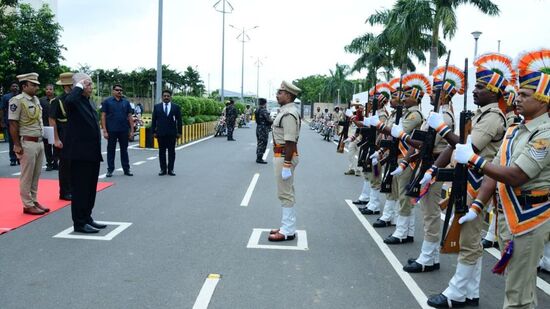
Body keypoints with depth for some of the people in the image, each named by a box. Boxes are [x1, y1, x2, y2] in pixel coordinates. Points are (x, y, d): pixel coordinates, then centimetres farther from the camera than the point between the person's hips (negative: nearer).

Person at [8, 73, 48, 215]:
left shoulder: (36, 99, 11)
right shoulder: (17, 100, -12)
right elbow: (13, 124, -14)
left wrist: (41, 140, 16)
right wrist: (17, 145, -16)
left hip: (39, 142, 8)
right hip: (27, 143, -8)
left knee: (36, 175, 14)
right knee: (27, 176, 0)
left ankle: (34, 201, 23)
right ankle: (28, 205, 8)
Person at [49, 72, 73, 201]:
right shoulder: (57, 101, -9)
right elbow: (52, 121, -12)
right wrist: (56, 140, -17)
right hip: (63, 139, -6)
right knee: (65, 165, 1)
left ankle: (73, 189, 23)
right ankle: (64, 193, 11)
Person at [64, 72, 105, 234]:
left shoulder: (90, 102, 16)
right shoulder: (74, 100, -10)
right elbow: (69, 101, -38)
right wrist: (79, 86, -21)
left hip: (92, 153, 9)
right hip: (80, 153, -9)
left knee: (90, 188, 14)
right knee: (80, 189, -2)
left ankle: (87, 218, 25)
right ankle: (79, 223, 6)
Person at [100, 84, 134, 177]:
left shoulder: (126, 102, 8)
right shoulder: (107, 101, 0)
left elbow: (130, 116, 8)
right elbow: (103, 116, -2)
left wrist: (132, 130, 2)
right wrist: (104, 131, -9)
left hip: (124, 130, 2)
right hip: (111, 131, -2)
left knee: (124, 150, 8)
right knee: (111, 150, 5)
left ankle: (126, 169, 15)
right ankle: (110, 169, 14)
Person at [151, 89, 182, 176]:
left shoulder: (176, 107, 5)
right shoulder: (157, 107, 7)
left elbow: (179, 120, 4)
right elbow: (154, 120, 7)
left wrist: (179, 132, 0)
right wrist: (154, 131, 1)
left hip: (172, 133, 0)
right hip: (160, 133, 1)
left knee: (171, 152, 3)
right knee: (162, 152, 4)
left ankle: (170, 169, 9)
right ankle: (163, 169, 10)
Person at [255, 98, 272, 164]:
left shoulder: (257, 110, 11)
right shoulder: (264, 110, -17)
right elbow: (269, 120, -19)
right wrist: (273, 121, 3)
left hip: (258, 128, 9)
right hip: (263, 129, -9)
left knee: (259, 143, 16)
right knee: (263, 144, -5)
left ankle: (258, 158, 22)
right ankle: (259, 158, -4)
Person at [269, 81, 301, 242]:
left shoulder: (289, 114, -19)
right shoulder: (286, 111, 14)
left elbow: (290, 142, -24)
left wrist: (286, 165, -25)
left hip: (285, 157, -11)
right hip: (281, 155, 11)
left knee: (285, 193, -4)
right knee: (286, 193, 16)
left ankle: (288, 231, 4)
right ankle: (287, 227, 27)